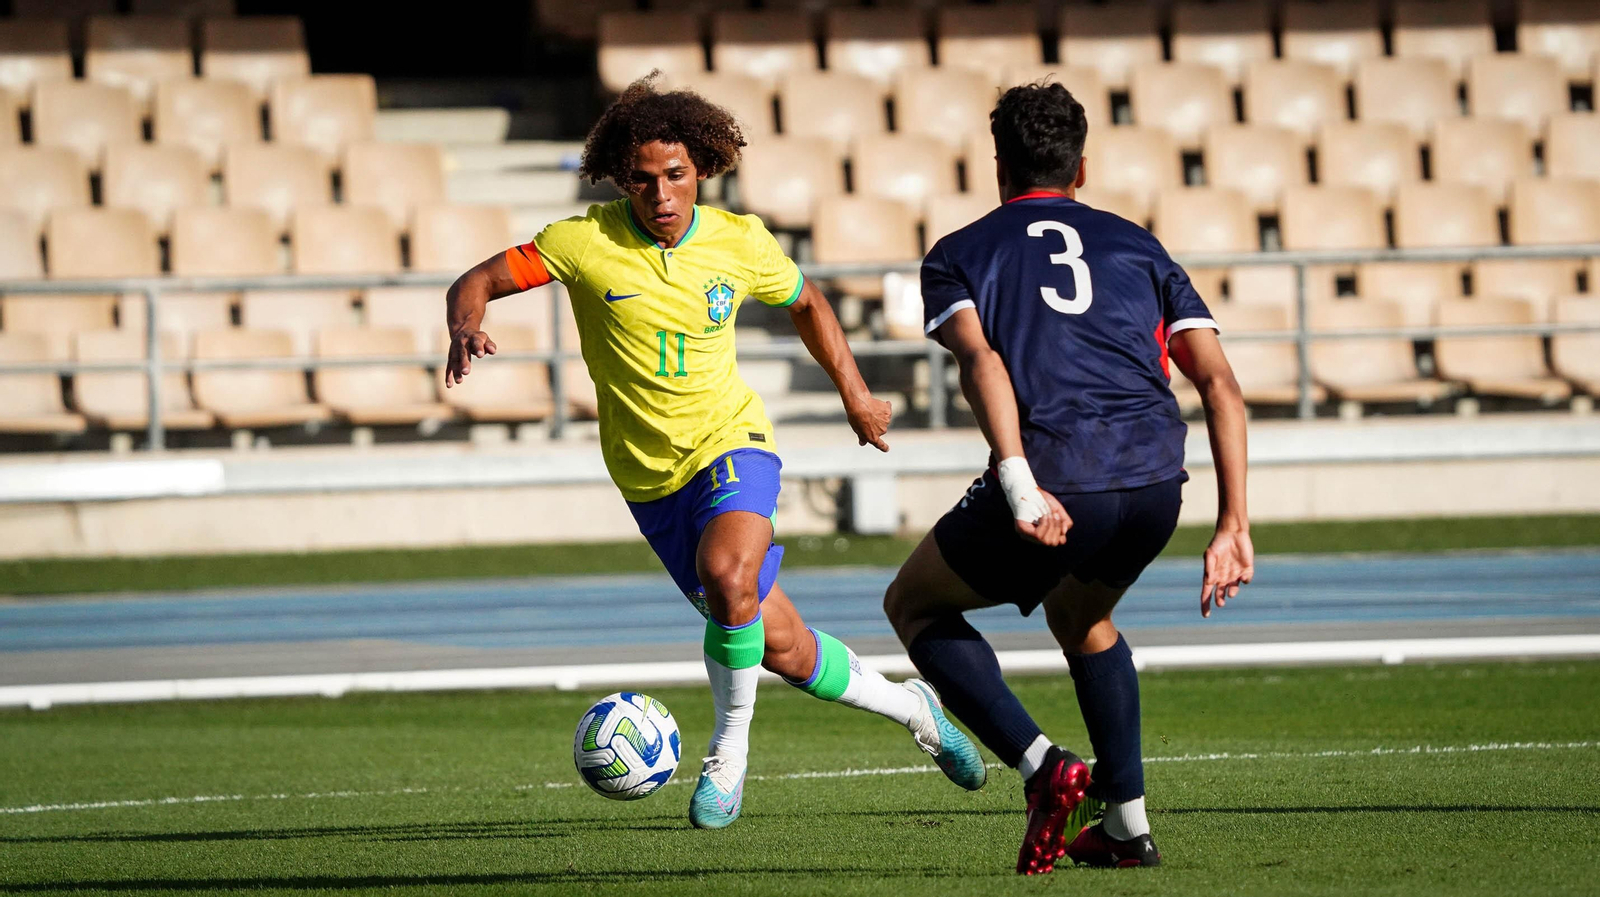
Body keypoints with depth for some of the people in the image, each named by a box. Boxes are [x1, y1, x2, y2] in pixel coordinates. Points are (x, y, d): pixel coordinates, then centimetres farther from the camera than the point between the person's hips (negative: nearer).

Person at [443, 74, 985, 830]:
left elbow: (804, 303, 14)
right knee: (781, 647, 5)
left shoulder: (741, 242, -7)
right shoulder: (588, 242, -13)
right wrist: (464, 328, -33)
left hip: (731, 440, -1)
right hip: (651, 476, 1)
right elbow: (477, 283, -10)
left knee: (728, 575, -34)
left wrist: (854, 394, 12)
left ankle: (729, 751, -13)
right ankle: (909, 706, 32)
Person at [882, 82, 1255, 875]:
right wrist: (1234, 528, 9)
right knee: (1081, 617, 36)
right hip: (1154, 482, 4)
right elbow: (1219, 384, 12)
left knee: (914, 606, 23)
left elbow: (980, 360, -7)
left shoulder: (957, 255, 17)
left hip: (1049, 488, -4)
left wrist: (1019, 484, -18)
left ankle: (1045, 770, 4)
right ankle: (1127, 824, 28)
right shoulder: (1136, 247, 25)